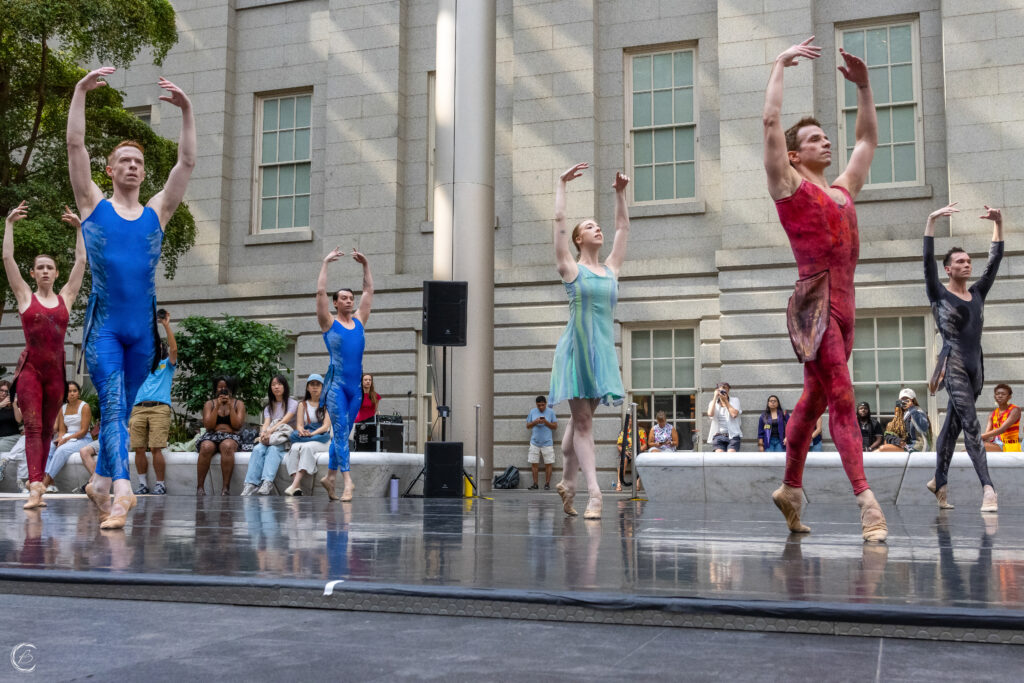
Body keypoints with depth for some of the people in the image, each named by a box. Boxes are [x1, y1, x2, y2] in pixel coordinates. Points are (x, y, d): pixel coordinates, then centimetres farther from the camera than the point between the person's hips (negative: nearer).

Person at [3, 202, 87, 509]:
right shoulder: (25, 296, 6)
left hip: (56, 370, 3)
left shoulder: (65, 297, 10)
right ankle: (35, 488, -17)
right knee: (33, 427, -9)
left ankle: (38, 483, 16)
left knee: (47, 429, 8)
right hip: (30, 368, -3)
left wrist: (79, 228, 8)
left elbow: (81, 261, 9)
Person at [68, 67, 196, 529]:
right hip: (104, 325, -3)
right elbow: (75, 146, 0)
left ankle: (101, 481, 27)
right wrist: (80, 92, -5)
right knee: (113, 404, -15)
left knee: (122, 408, 12)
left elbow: (187, 162, 6)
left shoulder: (157, 212, 12)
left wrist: (186, 109, 1)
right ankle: (122, 489, -25)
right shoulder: (94, 205, 7)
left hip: (143, 327, 3)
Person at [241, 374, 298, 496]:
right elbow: (266, 423, 3)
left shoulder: (292, 403, 7)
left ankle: (267, 484, -56)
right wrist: (263, 434, -21)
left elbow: (285, 420, -9)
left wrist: (270, 431, -26)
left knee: (273, 449, -36)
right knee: (258, 449, -30)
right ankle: (250, 485, -45)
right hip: (269, 439, 3)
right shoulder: (269, 406, 22)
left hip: (284, 440, -3)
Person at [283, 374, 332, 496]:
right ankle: (297, 487, -43)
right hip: (303, 439, 3)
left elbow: (326, 426, -4)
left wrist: (312, 434, -21)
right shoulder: (303, 405, 18)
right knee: (294, 448, -31)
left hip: (322, 440, -3)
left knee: (307, 447, -36)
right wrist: (302, 431, -17)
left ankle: (294, 485, -46)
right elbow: (299, 425, 8)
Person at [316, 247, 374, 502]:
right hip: (336, 384, -5)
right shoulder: (329, 323, 3)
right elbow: (320, 292, -5)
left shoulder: (359, 321, 14)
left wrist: (365, 265, 15)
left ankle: (330, 476, 22)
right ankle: (347, 481, -16)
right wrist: (325, 263, -3)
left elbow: (369, 291, 17)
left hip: (356, 385, 5)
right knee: (340, 431, -10)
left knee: (343, 433, 10)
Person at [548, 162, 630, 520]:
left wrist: (620, 193, 16)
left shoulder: (611, 268, 14)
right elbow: (559, 221, -4)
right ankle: (594, 492, -11)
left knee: (581, 419, 13)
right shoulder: (571, 268, 0)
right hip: (577, 346, -5)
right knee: (582, 421, -7)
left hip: (604, 348, 5)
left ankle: (567, 482, 24)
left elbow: (623, 226, 18)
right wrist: (561, 184, 0)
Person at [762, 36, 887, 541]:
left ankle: (790, 490, 25)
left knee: (814, 400, 14)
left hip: (844, 305, 7)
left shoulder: (842, 190, 20)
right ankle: (867, 503, -14)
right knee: (841, 399, -12)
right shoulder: (790, 186, 2)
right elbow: (771, 121, -4)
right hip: (814, 303, -7)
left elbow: (868, 138, 31)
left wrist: (863, 86, 27)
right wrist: (780, 64, 4)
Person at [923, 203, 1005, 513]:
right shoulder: (940, 295, 1)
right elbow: (928, 260, -10)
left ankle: (938, 481, 22)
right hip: (953, 365, -6)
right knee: (971, 424, -16)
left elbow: (995, 260, 13)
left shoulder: (977, 293, 15)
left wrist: (998, 224, 6)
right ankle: (987, 487, -23)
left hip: (975, 366, 6)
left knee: (952, 425, 12)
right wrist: (931, 221, -16)